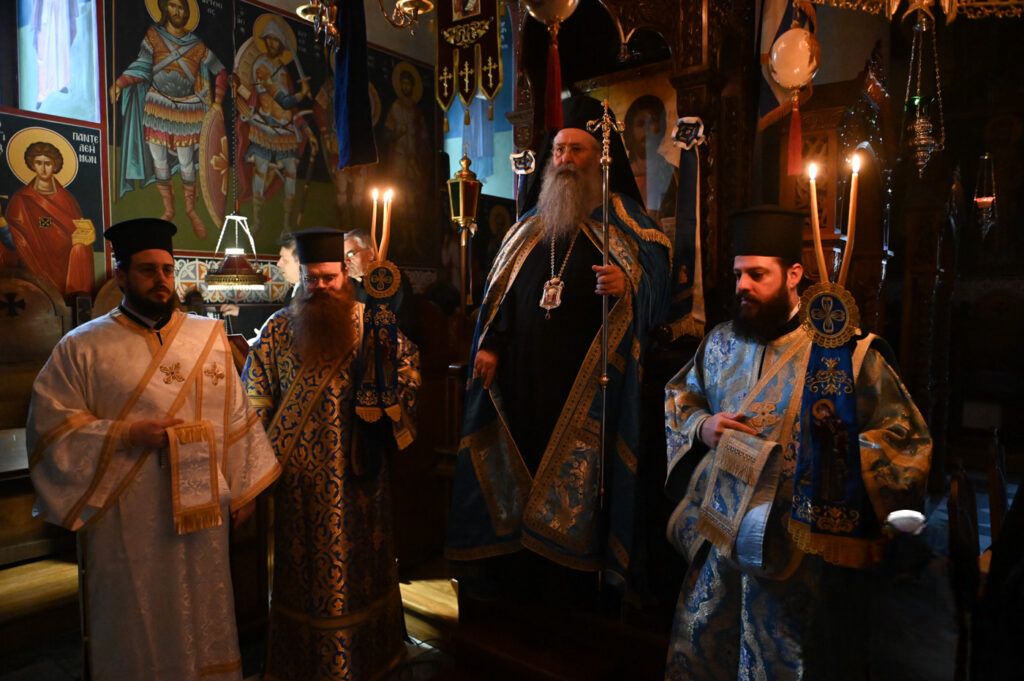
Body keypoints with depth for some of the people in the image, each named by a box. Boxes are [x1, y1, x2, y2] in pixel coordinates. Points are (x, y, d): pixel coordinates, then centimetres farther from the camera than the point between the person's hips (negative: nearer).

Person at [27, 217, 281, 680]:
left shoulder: (210, 336, 4)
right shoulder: (83, 347, -3)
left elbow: (237, 416, 6)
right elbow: (49, 424, -6)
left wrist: (244, 489, 6)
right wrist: (127, 435, -18)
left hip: (202, 515, 3)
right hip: (126, 525, -2)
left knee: (203, 622, 17)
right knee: (137, 629, 14)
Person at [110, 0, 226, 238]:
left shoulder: (197, 46, 0)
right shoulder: (153, 34, 0)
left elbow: (220, 72, 6)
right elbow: (142, 67, -5)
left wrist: (217, 103, -2)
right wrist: (119, 82, -19)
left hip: (186, 112, -1)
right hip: (157, 108, 1)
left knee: (186, 162, 3)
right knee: (159, 160, 6)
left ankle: (191, 209, 20)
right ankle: (168, 210, 19)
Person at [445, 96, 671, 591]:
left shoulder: (624, 219, 4)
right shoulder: (531, 226, 16)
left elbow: (657, 278, -5)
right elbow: (501, 290, 17)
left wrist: (627, 284, -25)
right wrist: (488, 343, 9)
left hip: (589, 378, -4)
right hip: (523, 377, 4)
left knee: (578, 475, -2)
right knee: (522, 465, 4)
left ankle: (578, 571, 13)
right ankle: (523, 566, 20)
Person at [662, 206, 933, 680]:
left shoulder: (847, 351, -9)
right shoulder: (721, 343, 6)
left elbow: (907, 438, -5)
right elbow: (678, 399, 18)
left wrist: (834, 455, -17)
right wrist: (702, 427, -2)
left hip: (802, 548, -4)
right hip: (719, 537, 5)